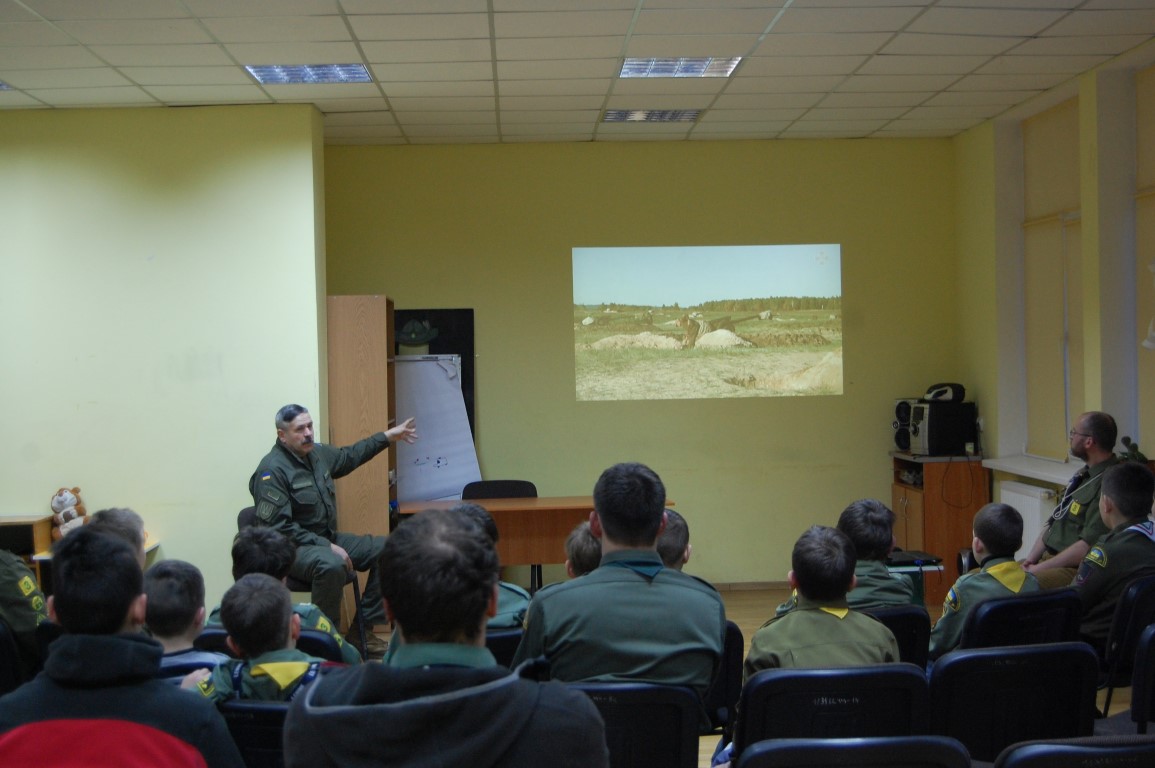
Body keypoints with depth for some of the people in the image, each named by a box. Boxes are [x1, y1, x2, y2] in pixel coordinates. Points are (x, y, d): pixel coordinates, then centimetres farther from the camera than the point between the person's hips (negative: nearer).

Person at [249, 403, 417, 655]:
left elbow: (349, 456, 28)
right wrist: (325, 546, -24)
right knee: (332, 565, -39)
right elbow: (278, 528, -23)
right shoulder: (271, 471, -19)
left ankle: (362, 630, 7)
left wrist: (388, 436, 29)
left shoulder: (318, 453, 6)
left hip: (327, 538, 9)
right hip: (292, 549, -9)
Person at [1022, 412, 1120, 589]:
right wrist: (1029, 561, 4)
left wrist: (1038, 569, -15)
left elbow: (1087, 547, -21)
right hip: (1048, 558, 10)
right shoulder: (1084, 475, 14)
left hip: (1075, 570, -10)